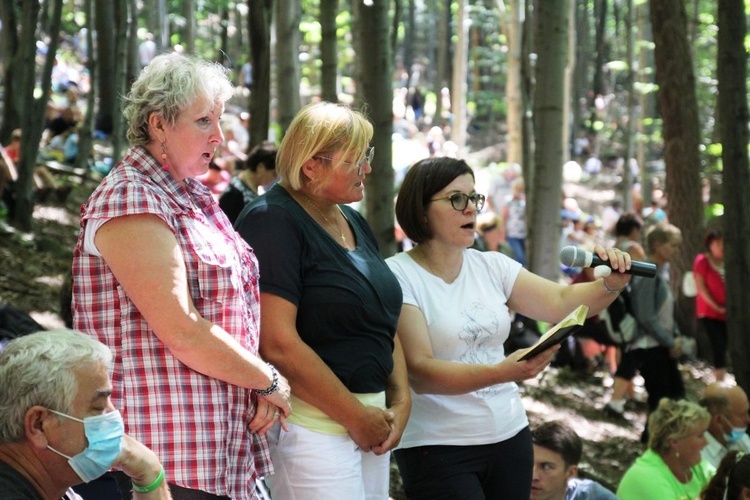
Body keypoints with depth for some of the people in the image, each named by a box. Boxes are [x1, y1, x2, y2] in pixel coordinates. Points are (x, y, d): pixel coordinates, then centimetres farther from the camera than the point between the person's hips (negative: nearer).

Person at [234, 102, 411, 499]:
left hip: (370, 418, 8)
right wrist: (355, 416, -16)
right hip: (314, 420, -8)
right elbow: (278, 343, -21)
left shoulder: (354, 223, 14)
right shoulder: (273, 222, -13)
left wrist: (400, 402, 5)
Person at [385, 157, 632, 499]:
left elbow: (561, 303, 4)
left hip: (509, 435, 6)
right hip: (438, 446, -5)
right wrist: (501, 373, -34)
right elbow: (419, 372, -21)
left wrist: (609, 285, -17)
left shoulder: (491, 266, 7)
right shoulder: (398, 276, -11)